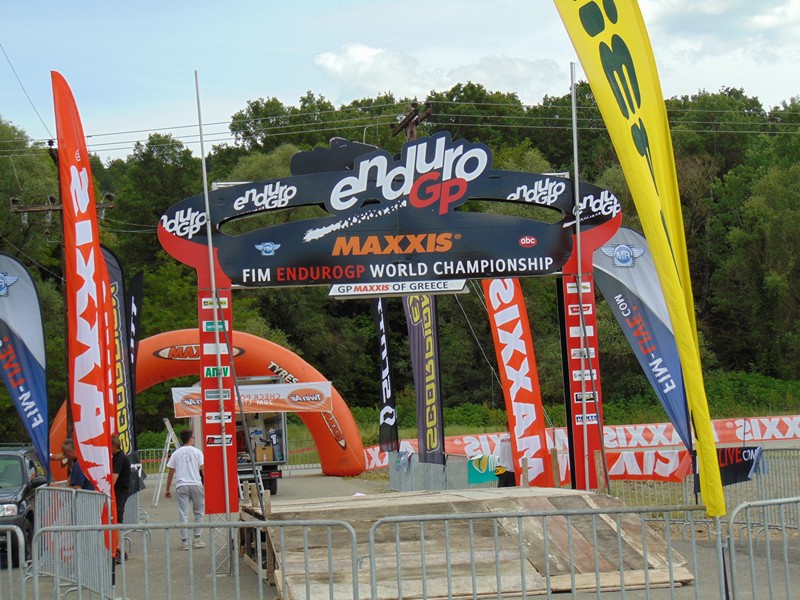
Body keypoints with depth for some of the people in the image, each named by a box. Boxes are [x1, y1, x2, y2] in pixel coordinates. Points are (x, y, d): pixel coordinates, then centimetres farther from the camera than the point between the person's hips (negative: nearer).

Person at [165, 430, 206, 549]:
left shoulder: (176, 454, 9)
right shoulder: (197, 452, 3)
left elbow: (170, 473, 9)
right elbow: (203, 470, -3)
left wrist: (168, 489, 17)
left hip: (181, 486, 2)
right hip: (196, 485, -2)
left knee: (183, 515, 3)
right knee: (199, 512, 11)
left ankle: (184, 541, 0)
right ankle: (197, 539, 9)